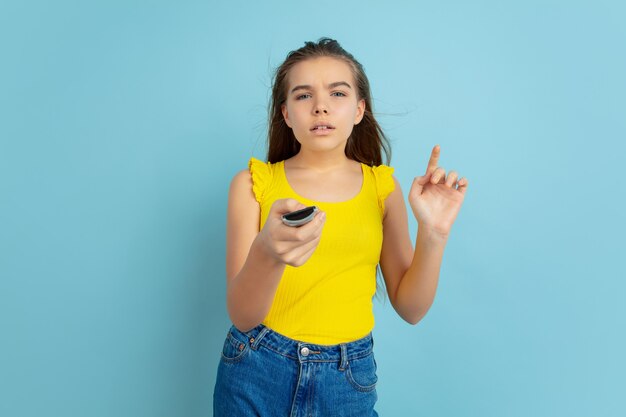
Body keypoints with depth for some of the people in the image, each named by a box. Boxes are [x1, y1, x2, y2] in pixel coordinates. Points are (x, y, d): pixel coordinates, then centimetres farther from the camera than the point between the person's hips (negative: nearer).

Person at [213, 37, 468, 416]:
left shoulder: (382, 186, -1)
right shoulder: (253, 183, -6)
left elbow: (411, 308, 0)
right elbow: (242, 315, -13)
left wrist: (433, 233, -16)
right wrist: (267, 253, -33)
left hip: (349, 382, 1)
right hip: (256, 372, 0)